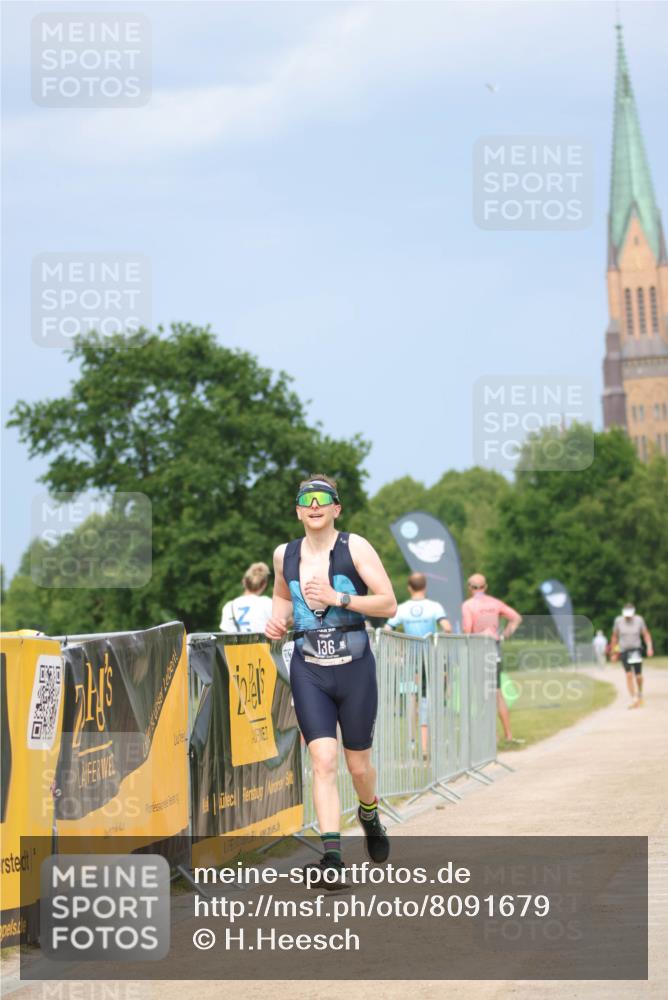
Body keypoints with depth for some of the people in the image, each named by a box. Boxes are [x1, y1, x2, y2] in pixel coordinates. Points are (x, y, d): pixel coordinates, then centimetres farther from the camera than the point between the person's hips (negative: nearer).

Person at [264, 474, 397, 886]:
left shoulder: (355, 547, -5)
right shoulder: (285, 555, 6)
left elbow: (389, 604, -10)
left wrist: (338, 598, -20)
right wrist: (278, 619, 7)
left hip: (354, 667, -1)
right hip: (309, 670, 2)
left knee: (358, 764, 10)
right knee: (324, 760, -13)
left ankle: (370, 816, 44)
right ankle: (332, 856, -16)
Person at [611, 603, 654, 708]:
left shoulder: (639, 620, -6)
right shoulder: (618, 620, -5)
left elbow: (646, 634, 0)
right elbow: (615, 636, 6)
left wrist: (649, 647, -14)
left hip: (636, 649, 0)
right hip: (624, 651, 0)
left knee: (638, 676, 0)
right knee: (629, 675, -11)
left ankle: (640, 694, 30)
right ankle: (634, 699, -13)